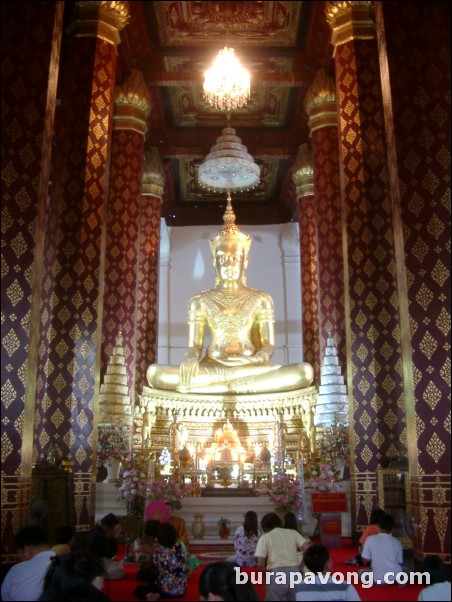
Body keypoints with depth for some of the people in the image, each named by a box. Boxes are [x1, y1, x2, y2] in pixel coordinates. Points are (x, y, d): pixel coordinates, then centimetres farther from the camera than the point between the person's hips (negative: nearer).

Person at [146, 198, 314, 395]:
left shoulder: (261, 299, 13)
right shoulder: (200, 301, 13)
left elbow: (269, 345, 8)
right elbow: (194, 345, 8)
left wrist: (258, 360, -17)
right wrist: (190, 359, -17)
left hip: (252, 368, 1)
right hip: (211, 366, 0)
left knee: (305, 371, -29)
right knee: (154, 372, -27)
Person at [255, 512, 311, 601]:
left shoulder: (264, 537, 8)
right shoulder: (293, 532, 15)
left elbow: (260, 564, -1)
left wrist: (266, 576, 16)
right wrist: (301, 566, 12)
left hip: (276, 573, -3)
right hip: (294, 571, 3)